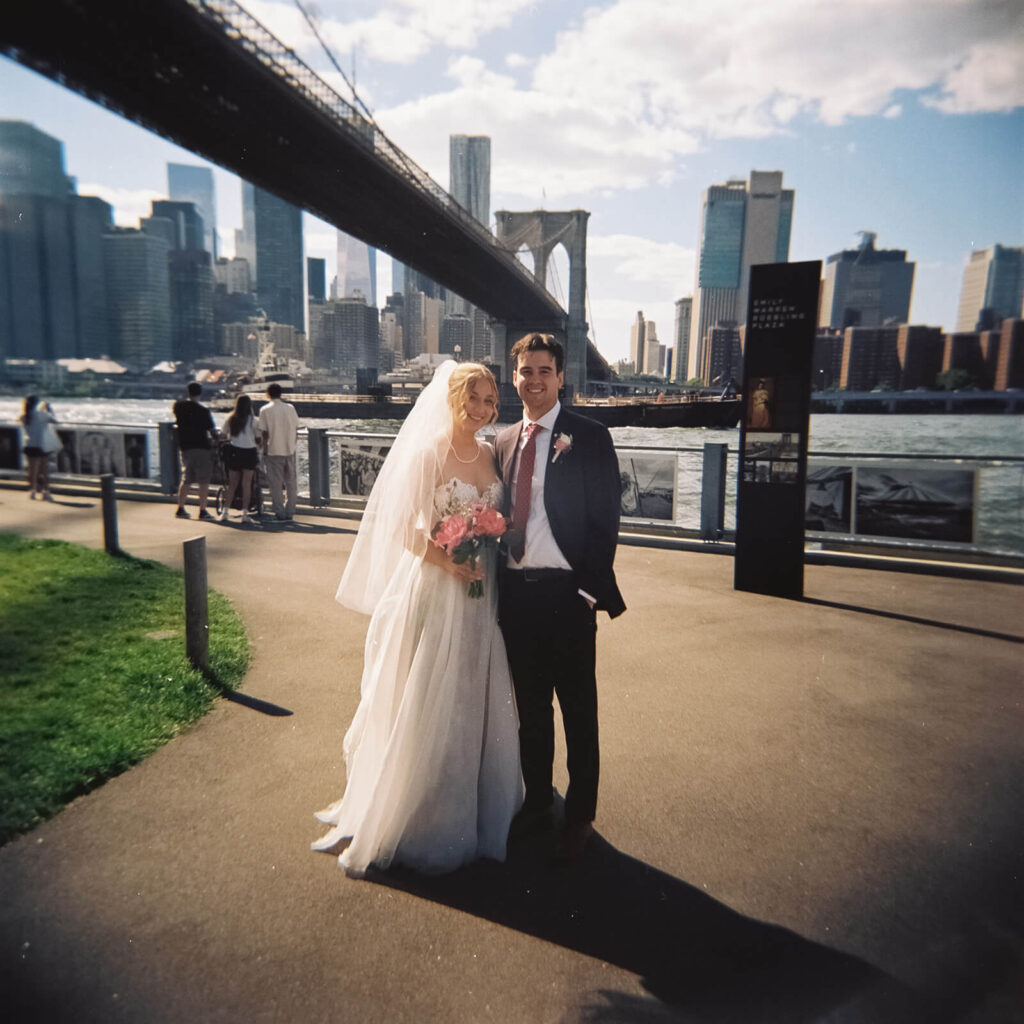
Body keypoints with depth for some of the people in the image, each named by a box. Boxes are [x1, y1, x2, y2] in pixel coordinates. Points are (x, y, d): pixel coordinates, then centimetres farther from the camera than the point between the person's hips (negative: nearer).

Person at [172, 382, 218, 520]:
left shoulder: (178, 406, 2)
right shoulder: (203, 411, -12)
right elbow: (212, 430, -8)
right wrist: (214, 439, 13)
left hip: (185, 447, 5)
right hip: (202, 447, -5)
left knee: (186, 479, 15)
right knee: (204, 481, 0)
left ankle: (180, 509, 17)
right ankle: (202, 511, -1)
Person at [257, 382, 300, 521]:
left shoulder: (265, 410, -6)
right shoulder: (290, 408, 4)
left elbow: (264, 433, -7)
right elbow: (296, 430, 6)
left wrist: (265, 450, 2)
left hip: (274, 451, -3)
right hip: (289, 450, 3)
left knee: (275, 484, 2)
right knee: (290, 482, 11)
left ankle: (280, 514, 3)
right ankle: (290, 512, 14)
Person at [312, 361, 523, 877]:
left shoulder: (491, 455, 8)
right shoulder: (426, 453, -9)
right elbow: (405, 529, -11)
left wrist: (486, 558, -2)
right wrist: (448, 562, -20)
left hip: (480, 596, 6)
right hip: (432, 592, -5)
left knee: (475, 703, 16)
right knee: (422, 704, 4)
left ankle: (472, 809, 37)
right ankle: (398, 816, 24)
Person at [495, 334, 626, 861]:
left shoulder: (589, 436, -4)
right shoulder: (504, 441, 11)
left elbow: (605, 519, -7)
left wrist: (592, 590, -12)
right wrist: (497, 584, 5)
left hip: (566, 593, -5)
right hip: (516, 591, 5)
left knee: (578, 711, 9)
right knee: (530, 708, 17)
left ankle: (580, 815, 27)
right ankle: (536, 802, 35)